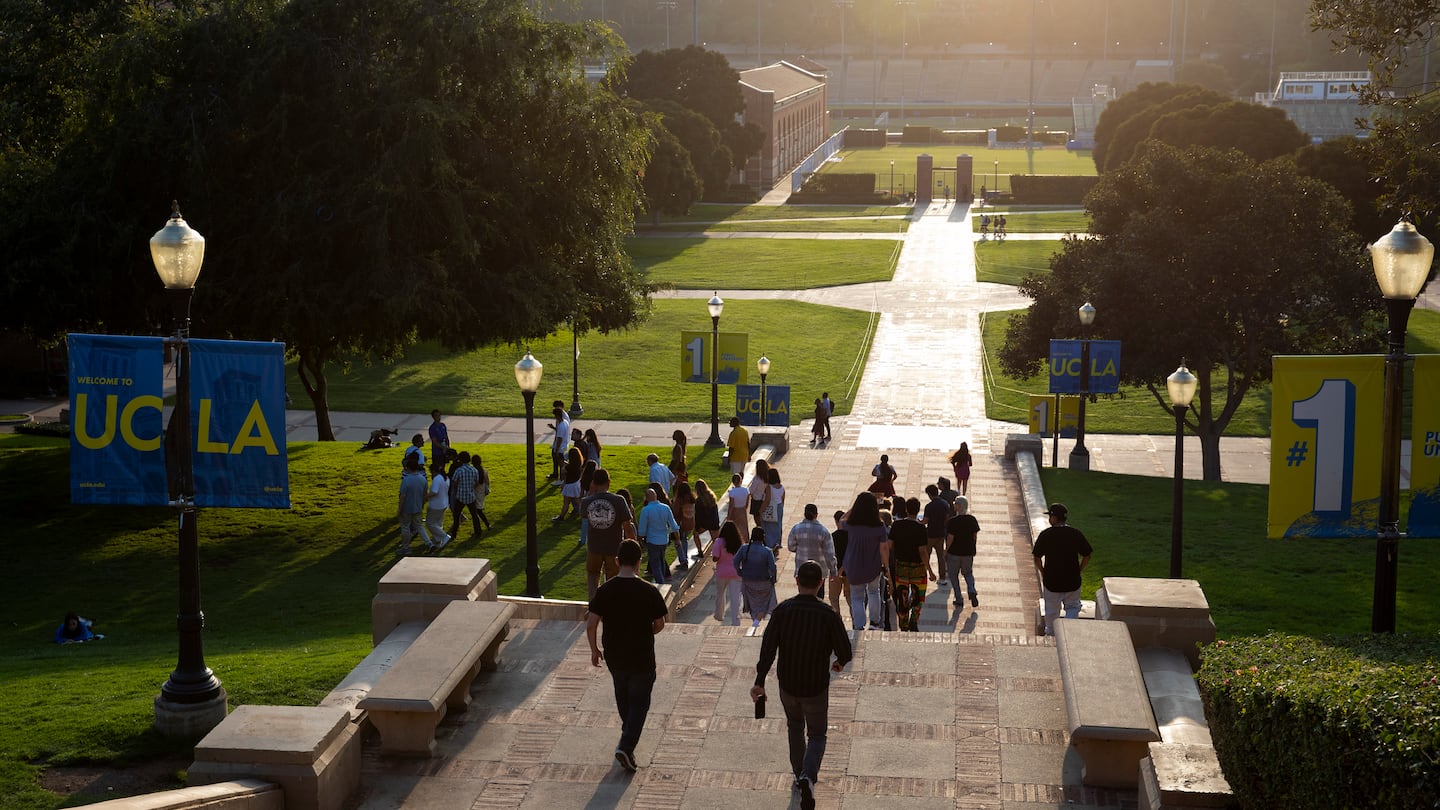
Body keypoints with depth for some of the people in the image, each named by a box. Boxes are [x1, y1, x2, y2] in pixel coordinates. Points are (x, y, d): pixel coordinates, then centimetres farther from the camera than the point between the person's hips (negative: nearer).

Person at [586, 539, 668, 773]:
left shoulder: (605, 590, -11)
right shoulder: (648, 592, -16)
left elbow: (591, 624, -9)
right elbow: (659, 625, -6)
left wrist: (594, 649, 7)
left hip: (614, 656, 3)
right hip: (642, 657, -3)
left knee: (622, 694, 27)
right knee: (639, 702, 9)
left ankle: (628, 734, 46)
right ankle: (626, 747, -6)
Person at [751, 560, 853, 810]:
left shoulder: (782, 611, -12)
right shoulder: (828, 615, -17)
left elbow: (768, 648, -15)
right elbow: (844, 650, -11)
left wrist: (759, 682, -12)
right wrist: (839, 663, 13)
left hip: (787, 686, 2)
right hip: (816, 687, -2)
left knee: (795, 728, 27)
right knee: (817, 735, 14)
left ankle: (800, 775, 37)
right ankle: (808, 776, -11)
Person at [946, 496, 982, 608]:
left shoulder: (953, 521, -19)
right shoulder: (972, 520, -4)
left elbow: (950, 538, -17)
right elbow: (974, 536, 3)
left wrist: (946, 551, -4)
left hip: (954, 552, -4)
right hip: (968, 552, 4)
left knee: (954, 575, 13)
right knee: (968, 573, 23)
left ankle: (959, 600, 12)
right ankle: (972, 591, -3)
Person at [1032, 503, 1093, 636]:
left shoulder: (1045, 535, -11)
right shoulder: (1076, 534, -6)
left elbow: (1037, 558, -8)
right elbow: (1087, 556, -1)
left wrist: (1043, 573, 7)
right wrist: (1078, 571, 10)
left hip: (1051, 581, -1)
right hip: (1072, 580, 1)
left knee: (1051, 610, 19)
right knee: (1073, 607, 20)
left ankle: (1050, 634, 33)